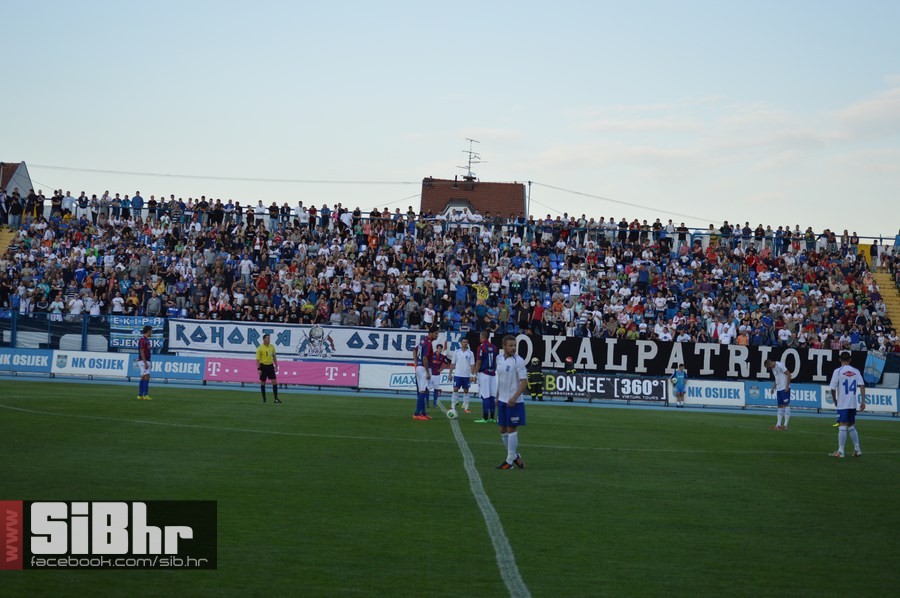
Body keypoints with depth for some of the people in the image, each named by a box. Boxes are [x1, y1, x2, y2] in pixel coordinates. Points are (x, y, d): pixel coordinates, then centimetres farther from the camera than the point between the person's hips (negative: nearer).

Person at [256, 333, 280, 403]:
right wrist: (258, 369, -16)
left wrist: (276, 365, 12)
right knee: (263, 382, 5)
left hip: (270, 365, 4)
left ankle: (276, 398, -4)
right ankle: (264, 398, 17)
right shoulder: (260, 348, -11)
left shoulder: (272, 346, 4)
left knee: (274, 381, -4)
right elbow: (257, 359, -10)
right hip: (263, 366, -4)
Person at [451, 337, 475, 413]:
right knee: (455, 390, -3)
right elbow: (453, 364, 7)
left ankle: (466, 408, 10)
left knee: (466, 391, 5)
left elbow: (472, 365, -1)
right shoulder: (457, 352, 3)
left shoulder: (470, 353, 1)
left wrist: (472, 375, -7)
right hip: (457, 375, 0)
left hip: (466, 375, 0)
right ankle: (452, 407, -1)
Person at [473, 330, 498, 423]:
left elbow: (478, 362, -11)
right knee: (492, 396, 7)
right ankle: (491, 417, 10)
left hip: (484, 374, -6)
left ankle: (485, 418, -6)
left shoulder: (481, 347, -10)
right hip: (492, 374, 6)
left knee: (485, 396, -6)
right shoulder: (494, 348, 10)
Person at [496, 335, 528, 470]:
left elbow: (524, 382, -17)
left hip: (513, 402, -7)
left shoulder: (518, 361, -14)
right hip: (502, 401, 7)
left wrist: (514, 397, -27)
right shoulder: (500, 359, 7)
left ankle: (510, 460, 7)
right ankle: (515, 456, 25)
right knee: (502, 430, 11)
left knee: (511, 429, -2)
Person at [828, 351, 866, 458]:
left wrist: (834, 400, 10)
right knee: (852, 427, 16)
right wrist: (863, 401, -2)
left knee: (842, 427, -6)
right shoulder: (856, 371, 6)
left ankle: (840, 451, -7)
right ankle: (857, 450, 17)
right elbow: (862, 386, -3)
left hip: (842, 404, -4)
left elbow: (833, 388, -6)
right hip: (853, 404, 4)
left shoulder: (838, 371, -5)